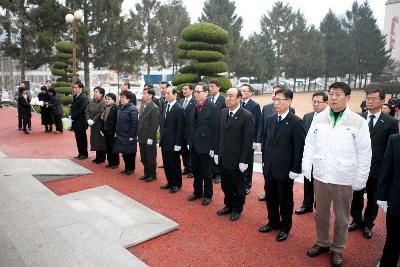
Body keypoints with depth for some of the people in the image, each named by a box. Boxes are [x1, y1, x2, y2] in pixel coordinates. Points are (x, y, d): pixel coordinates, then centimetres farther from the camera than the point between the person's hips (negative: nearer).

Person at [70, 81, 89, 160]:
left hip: (81, 122, -8)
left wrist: (73, 116, -16)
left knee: (82, 138, 3)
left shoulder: (83, 97, -14)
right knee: (78, 138, 13)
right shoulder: (75, 97, 12)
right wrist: (72, 117, 1)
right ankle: (80, 153, 22)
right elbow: (73, 108, 15)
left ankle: (84, 154, 14)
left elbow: (82, 110, -21)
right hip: (75, 122, 8)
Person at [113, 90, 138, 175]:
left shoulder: (132, 109, -16)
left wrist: (132, 136, -18)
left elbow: (135, 123, -18)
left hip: (128, 136, -7)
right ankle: (127, 168, 29)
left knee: (130, 153, 6)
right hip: (121, 135, 7)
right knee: (124, 153, 15)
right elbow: (118, 122, 15)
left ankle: (131, 169, 21)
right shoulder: (120, 108, 9)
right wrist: (117, 132, 12)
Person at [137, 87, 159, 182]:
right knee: (143, 158, 16)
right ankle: (147, 173, 31)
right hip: (141, 138, 7)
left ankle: (152, 175, 22)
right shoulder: (143, 105, 10)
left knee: (151, 158, 7)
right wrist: (138, 134, 10)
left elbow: (154, 124, -16)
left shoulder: (154, 108, -14)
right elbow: (140, 121, 12)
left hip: (149, 139, -7)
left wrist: (150, 138, -17)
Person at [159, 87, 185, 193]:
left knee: (175, 164, 7)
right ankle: (170, 182, 30)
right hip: (164, 142, 7)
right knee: (166, 164, 15)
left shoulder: (179, 109, -13)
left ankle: (177, 184, 22)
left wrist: (177, 144, -16)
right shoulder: (165, 106, 9)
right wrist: (161, 138, 8)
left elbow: (180, 128, -15)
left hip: (173, 143, -7)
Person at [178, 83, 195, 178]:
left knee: (191, 151, 5)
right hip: (181, 130, 6)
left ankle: (192, 170, 17)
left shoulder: (195, 102, -12)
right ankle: (186, 167, 29)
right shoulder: (180, 101, 10)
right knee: (183, 151, 15)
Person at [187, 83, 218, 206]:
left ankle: (207, 195, 25)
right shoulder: (194, 106, 6)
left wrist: (212, 147, -14)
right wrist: (189, 141, 9)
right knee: (196, 171, 18)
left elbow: (214, 129, -13)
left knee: (206, 172, 8)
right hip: (194, 145, 6)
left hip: (205, 146, -6)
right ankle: (197, 192, 35)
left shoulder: (212, 108, -13)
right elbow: (191, 125, 11)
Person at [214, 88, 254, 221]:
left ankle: (237, 209, 33)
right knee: (225, 186, 18)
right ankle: (228, 205, 39)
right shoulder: (223, 113, 5)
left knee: (238, 187, 13)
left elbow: (248, 140, -15)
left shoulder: (247, 116, -15)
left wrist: (244, 161, -15)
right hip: (223, 158, 6)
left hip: (237, 160, -5)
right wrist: (217, 152, 9)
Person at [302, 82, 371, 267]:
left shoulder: (358, 122, -8)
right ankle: (322, 243, 38)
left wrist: (360, 180, -5)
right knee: (321, 213, 17)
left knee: (342, 217, 13)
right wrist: (306, 167, 2)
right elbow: (310, 144, 6)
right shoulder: (319, 118, 0)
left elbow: (364, 153, -5)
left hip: (344, 179, -2)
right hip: (320, 176, 3)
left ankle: (337, 249, 32)